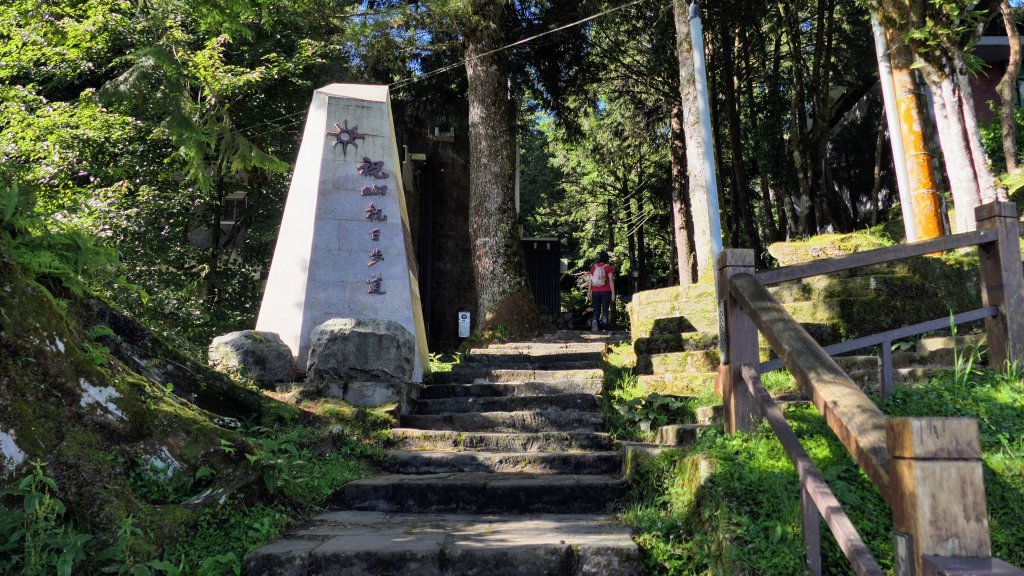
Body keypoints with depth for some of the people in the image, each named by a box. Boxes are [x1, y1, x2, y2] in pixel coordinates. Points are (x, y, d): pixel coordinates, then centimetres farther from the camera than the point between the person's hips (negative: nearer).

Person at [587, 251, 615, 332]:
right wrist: (613, 293, -4)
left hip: (595, 292, 2)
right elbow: (611, 281, -7)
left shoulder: (593, 267, 5)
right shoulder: (608, 267, -3)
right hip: (606, 292, -2)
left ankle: (594, 321, -20)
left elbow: (589, 280, 5)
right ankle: (604, 329, -1)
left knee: (596, 310, 9)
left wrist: (589, 292, 13)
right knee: (605, 310, 4)